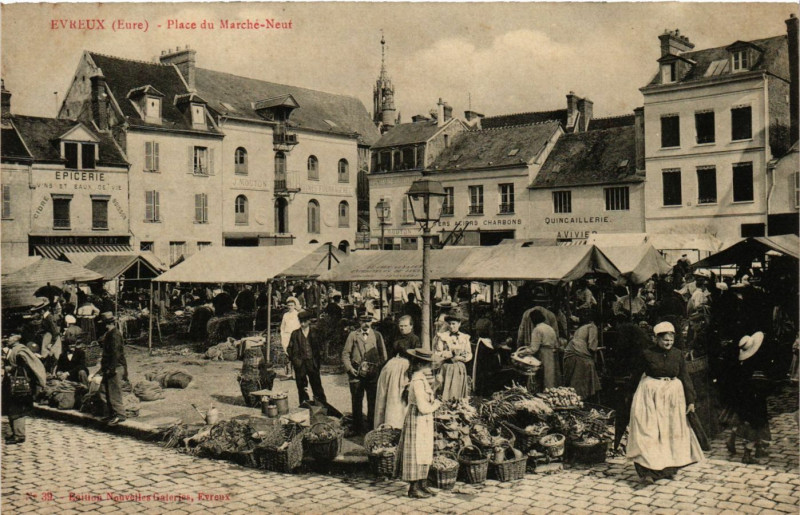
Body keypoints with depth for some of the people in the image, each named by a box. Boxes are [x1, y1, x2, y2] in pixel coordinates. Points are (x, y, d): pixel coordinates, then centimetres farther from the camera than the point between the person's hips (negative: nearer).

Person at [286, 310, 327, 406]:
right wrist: (294, 360, -3)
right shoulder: (295, 334, 5)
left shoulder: (314, 333, 5)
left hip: (312, 364, 0)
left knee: (317, 385, 3)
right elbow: (290, 349, 7)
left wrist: (318, 360, 1)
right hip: (300, 365, 1)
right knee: (302, 387, 5)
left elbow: (319, 348, 9)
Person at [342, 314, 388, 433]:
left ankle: (372, 425, 14)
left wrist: (378, 368, -2)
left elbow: (383, 355, 10)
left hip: (373, 373, 0)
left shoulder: (377, 335, 8)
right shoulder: (353, 335, 7)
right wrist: (350, 368, -6)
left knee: (373, 400, 3)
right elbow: (345, 354, 6)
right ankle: (358, 426, 17)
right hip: (356, 374, 0)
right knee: (357, 400, 5)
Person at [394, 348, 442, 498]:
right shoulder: (418, 380, -22)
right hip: (418, 421, -10)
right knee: (416, 453, -1)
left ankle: (423, 485, 25)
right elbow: (423, 407, -23)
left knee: (425, 453, 16)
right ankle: (413, 488, 9)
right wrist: (436, 404, -8)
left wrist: (434, 402, 4)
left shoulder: (420, 378, 9)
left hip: (424, 421, 10)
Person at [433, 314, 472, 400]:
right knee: (447, 394, -7)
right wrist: (450, 353, -12)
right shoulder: (442, 336, 3)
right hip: (447, 368, -2)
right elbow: (437, 354, -2)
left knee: (460, 394, -1)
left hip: (461, 368, 2)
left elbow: (469, 355, 10)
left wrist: (460, 357, -7)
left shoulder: (465, 337, 10)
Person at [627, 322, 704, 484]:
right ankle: (648, 471, -12)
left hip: (673, 394, 4)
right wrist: (629, 396, 8)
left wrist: (690, 400, 1)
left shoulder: (678, 355, 3)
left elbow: (685, 378, 6)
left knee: (672, 432, 9)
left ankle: (668, 468, 21)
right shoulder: (647, 354, -4)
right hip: (650, 395, -3)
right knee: (649, 431, -9)